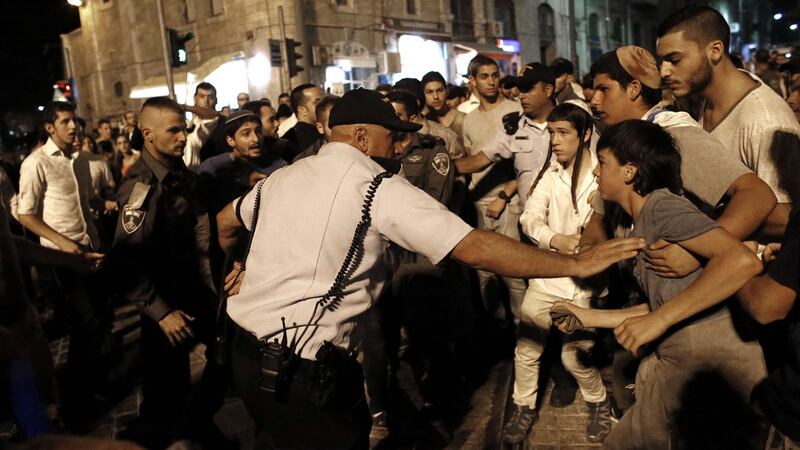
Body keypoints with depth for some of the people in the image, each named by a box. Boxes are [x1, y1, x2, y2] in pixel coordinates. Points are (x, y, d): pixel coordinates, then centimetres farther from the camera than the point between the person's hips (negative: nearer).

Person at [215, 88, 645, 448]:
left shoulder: (284, 176, 8)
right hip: (300, 367, -8)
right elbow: (475, 248, -19)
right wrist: (576, 263, -14)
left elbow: (226, 222, 25)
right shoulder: (379, 187, -14)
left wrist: (243, 267, 43)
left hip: (244, 347, 8)